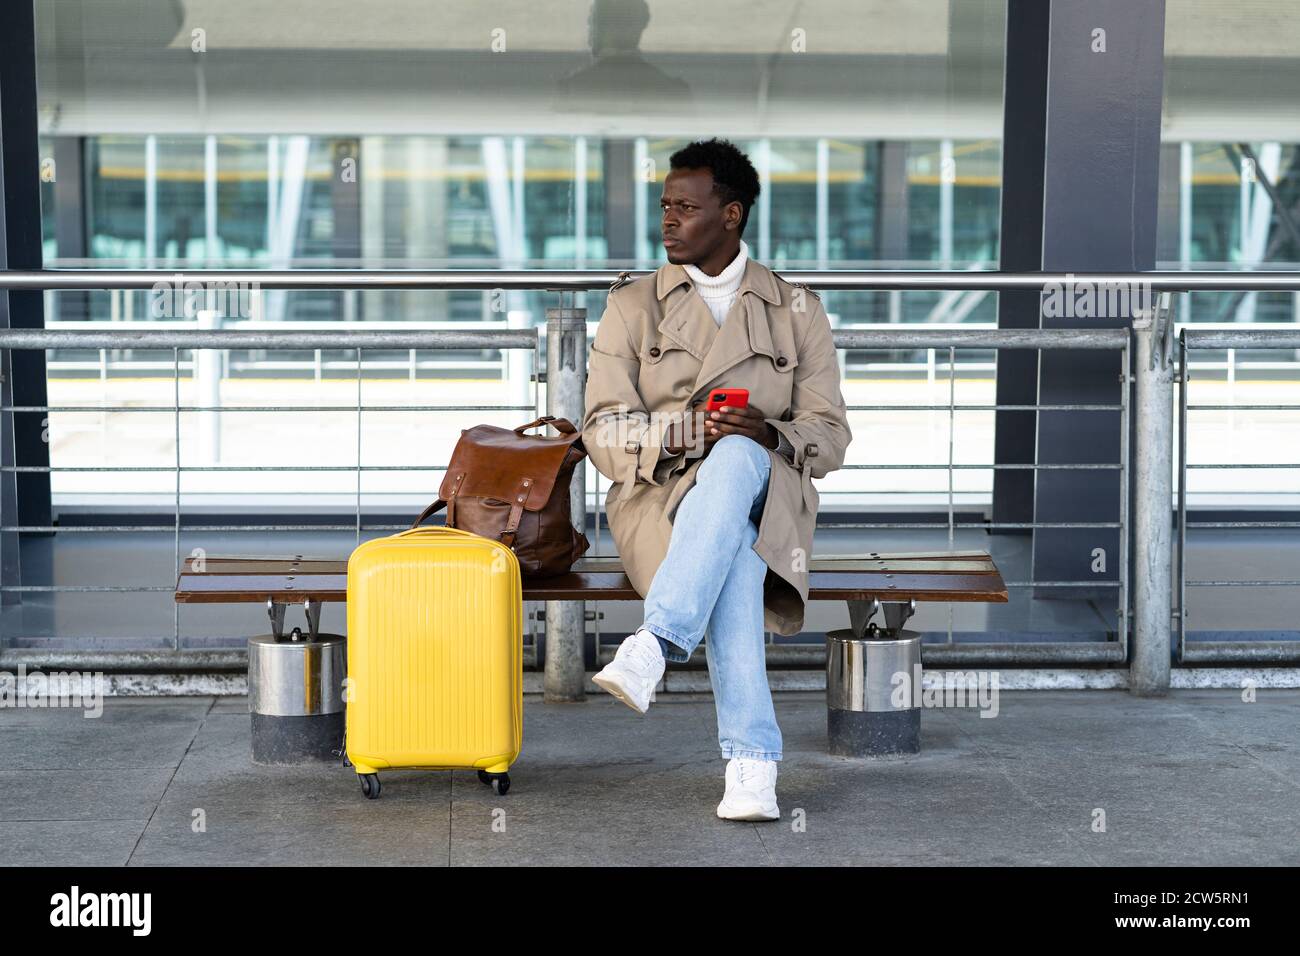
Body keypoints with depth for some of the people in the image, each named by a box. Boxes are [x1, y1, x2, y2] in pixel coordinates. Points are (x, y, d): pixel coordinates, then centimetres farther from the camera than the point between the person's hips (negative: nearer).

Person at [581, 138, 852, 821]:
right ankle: (752, 759, -48)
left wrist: (769, 434, -17)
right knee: (734, 556, -39)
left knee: (735, 462, -39)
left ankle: (654, 646, -53)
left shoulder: (797, 311, 13)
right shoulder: (632, 307, 12)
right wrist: (688, 429, -19)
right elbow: (604, 432, 1)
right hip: (659, 499, 0)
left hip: (769, 502, 0)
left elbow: (829, 435, 7)